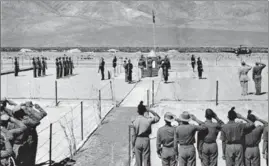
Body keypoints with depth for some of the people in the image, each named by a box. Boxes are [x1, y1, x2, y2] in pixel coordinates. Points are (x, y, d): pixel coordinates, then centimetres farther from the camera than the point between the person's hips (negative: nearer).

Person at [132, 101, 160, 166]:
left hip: (137, 141, 1)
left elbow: (133, 135, -1)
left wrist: (133, 147, 6)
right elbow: (158, 117, 12)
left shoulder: (135, 121, -4)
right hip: (146, 140, -1)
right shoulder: (148, 120, -8)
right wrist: (150, 111, 5)